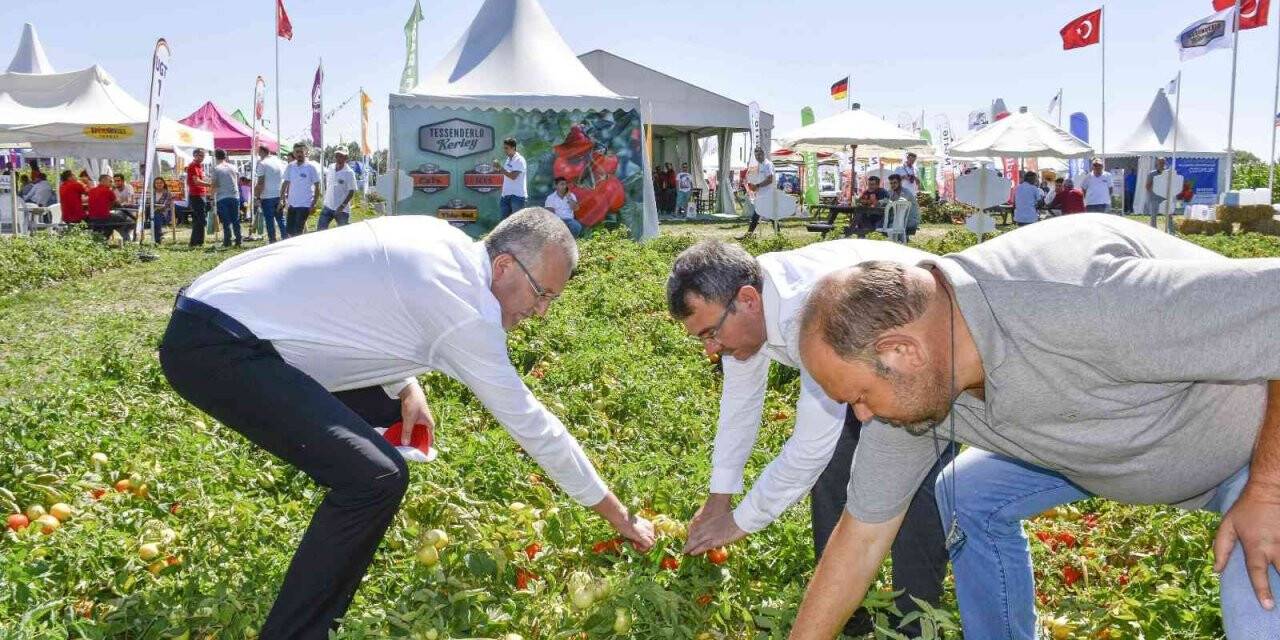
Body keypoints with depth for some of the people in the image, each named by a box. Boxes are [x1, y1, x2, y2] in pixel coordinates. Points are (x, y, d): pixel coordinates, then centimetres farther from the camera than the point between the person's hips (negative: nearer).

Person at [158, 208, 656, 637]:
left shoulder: (442, 243, 6)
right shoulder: (464, 304, -18)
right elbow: (527, 420, -11)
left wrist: (405, 387, 5)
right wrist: (616, 514, 0)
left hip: (233, 315, 10)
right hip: (213, 348, -10)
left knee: (387, 411, 20)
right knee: (376, 478, -21)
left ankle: (327, 581, 27)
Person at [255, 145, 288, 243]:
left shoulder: (262, 163, -8)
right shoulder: (280, 162, 9)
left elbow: (261, 183, -12)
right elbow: (285, 180, 12)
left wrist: (258, 197, -8)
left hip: (267, 196, -5)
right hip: (280, 195, 5)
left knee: (269, 220, 1)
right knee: (281, 218, 12)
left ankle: (272, 241, 2)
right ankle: (285, 238, 8)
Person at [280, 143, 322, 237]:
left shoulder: (311, 167, -6)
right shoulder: (290, 166, 7)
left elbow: (317, 187, -6)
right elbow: (285, 183, 14)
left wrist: (314, 204, -10)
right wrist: (281, 199, 9)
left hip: (305, 204, -5)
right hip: (292, 204, 5)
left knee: (298, 231, -6)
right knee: (289, 230, 8)